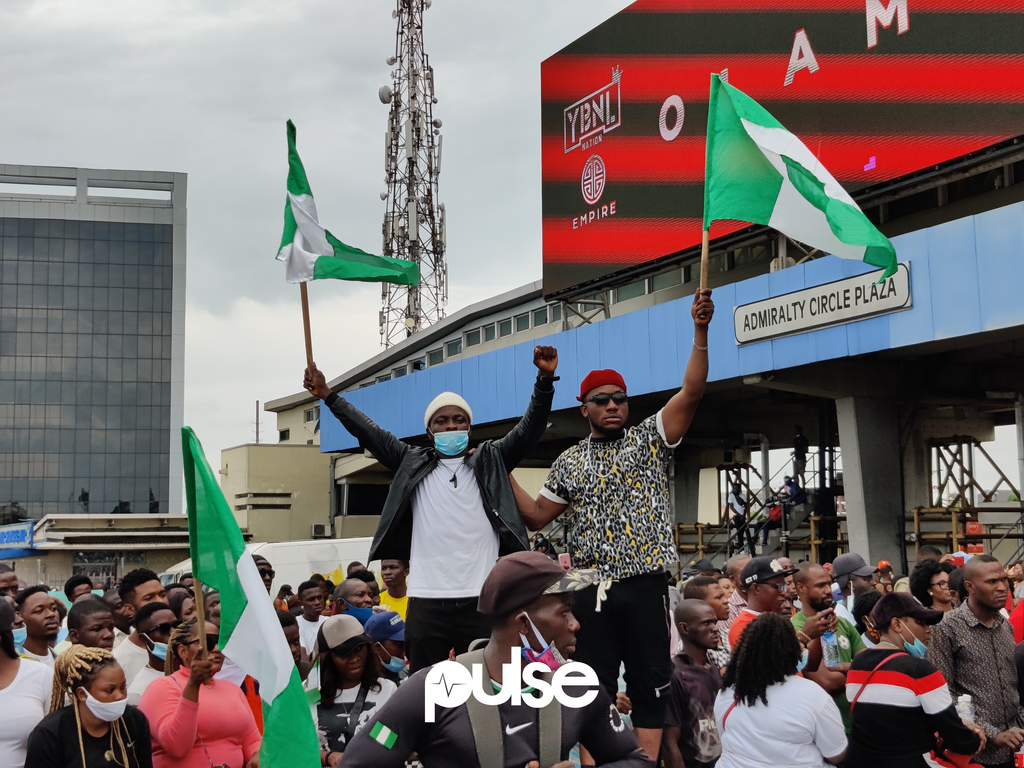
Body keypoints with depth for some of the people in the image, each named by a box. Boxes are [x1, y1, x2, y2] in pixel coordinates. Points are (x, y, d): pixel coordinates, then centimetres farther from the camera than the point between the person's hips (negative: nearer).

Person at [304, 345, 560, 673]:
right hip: (426, 602, 1)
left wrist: (545, 379, -13)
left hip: (480, 600, 0)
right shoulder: (413, 464, 13)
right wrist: (328, 396, 1)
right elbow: (370, 434, 9)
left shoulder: (490, 461, 11)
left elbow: (529, 429, 2)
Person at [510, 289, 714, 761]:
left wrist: (700, 332, -17)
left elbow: (692, 392, -6)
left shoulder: (650, 440, 6)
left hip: (645, 585, -2)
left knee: (650, 686, 1)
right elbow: (536, 517, 14)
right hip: (591, 591, 2)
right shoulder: (569, 463, 14)